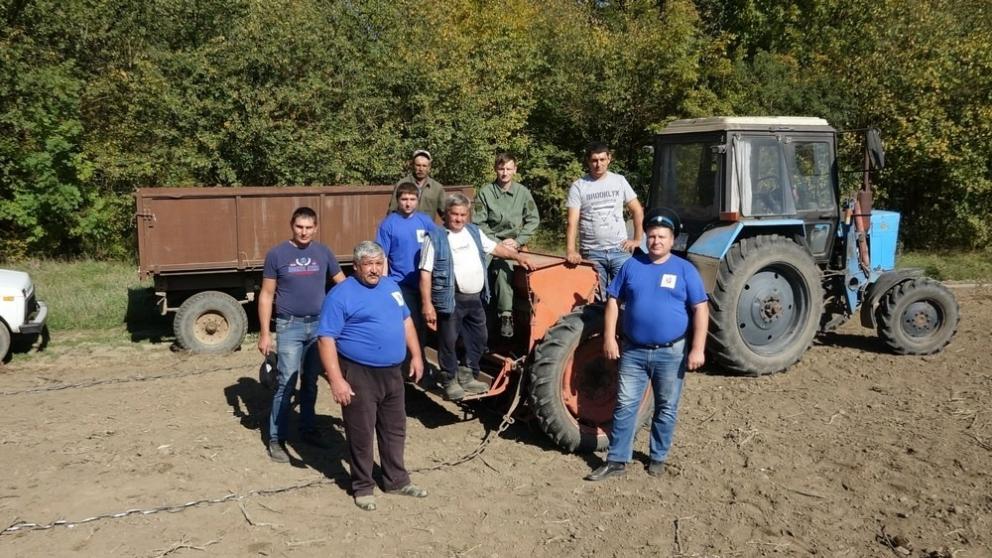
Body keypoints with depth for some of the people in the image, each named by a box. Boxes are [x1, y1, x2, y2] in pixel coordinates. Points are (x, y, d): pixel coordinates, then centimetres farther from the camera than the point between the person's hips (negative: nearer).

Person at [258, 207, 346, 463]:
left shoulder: (323, 252, 2)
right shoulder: (277, 254, -5)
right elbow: (266, 295, -2)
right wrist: (265, 333, -6)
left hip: (319, 325, 3)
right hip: (290, 326, -3)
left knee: (311, 382, 14)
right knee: (286, 384, -4)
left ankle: (308, 429, 28)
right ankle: (276, 439, 6)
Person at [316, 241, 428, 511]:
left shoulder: (390, 286, 9)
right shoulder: (341, 295, -13)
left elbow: (406, 321, 19)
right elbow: (326, 339, -17)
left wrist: (416, 355, 13)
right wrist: (336, 380, -22)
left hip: (392, 372, 7)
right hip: (359, 375, -7)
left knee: (395, 429, 16)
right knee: (362, 435, 4)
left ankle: (396, 480, 31)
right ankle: (363, 487, 20)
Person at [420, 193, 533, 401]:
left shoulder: (474, 232, 12)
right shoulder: (435, 237, -8)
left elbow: (495, 247, 27)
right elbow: (425, 273, -11)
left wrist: (517, 256, 17)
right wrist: (427, 304, -17)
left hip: (475, 298, 7)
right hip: (451, 299, -6)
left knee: (479, 338, 15)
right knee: (448, 341, 1)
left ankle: (468, 376, 30)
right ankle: (450, 381, 17)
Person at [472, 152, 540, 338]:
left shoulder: (523, 192, 7)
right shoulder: (485, 192, 2)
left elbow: (533, 220, 8)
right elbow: (478, 222, -1)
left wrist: (518, 241, -4)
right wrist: (496, 242, -9)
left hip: (513, 243, 0)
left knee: (502, 262, -32)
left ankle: (505, 314, -30)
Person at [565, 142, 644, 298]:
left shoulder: (619, 181, 5)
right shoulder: (578, 186, -2)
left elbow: (637, 211, 12)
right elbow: (572, 221, -9)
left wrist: (637, 240, 4)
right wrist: (570, 250, -22)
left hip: (620, 250, 1)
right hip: (592, 253, -1)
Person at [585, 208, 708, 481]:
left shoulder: (684, 270, -2)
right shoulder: (631, 265, 4)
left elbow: (700, 310, -4)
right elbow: (613, 301, 6)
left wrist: (697, 348, -11)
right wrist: (609, 337, -2)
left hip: (671, 353, -1)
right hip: (633, 351, 2)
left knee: (666, 409, 10)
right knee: (625, 406, 3)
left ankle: (658, 458, 25)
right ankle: (616, 460, 10)